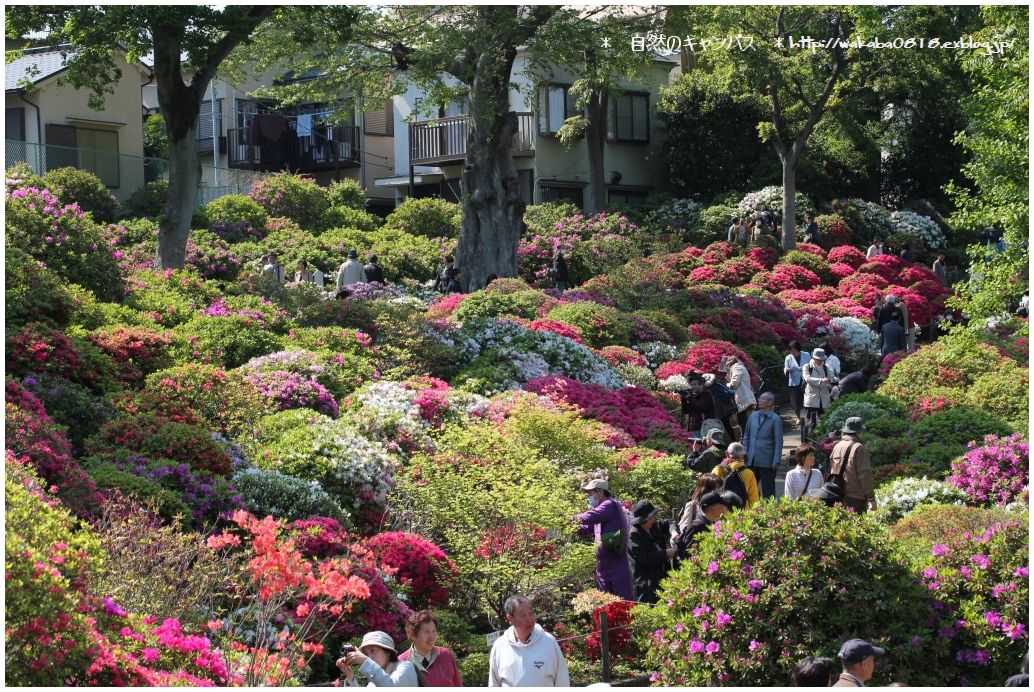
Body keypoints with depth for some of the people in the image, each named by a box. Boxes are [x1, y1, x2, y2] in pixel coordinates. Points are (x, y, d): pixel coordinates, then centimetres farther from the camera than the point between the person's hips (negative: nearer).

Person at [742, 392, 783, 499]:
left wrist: (776, 461, -12)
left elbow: (778, 441, -7)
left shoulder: (775, 419, -6)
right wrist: (744, 453, 7)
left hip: (767, 462, -5)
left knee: (768, 490, 3)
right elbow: (746, 437, 16)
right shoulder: (753, 416, 10)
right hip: (752, 461, 5)